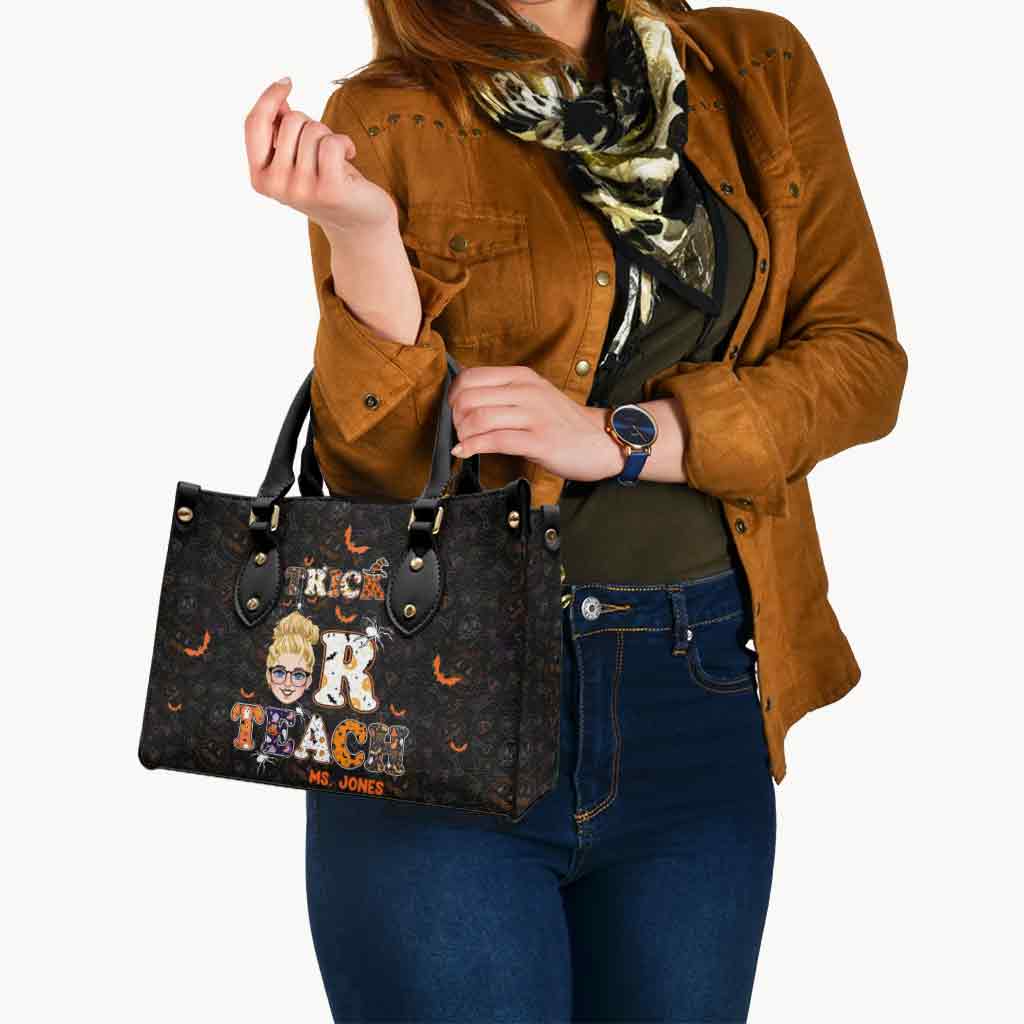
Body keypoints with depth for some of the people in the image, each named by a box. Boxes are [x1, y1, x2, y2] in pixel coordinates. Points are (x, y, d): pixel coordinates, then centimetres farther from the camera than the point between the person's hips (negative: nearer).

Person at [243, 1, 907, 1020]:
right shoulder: (384, 126, -4)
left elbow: (862, 358, 1)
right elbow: (381, 474, -7)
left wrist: (618, 435, -12)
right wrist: (363, 239, -23)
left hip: (701, 706, 3)